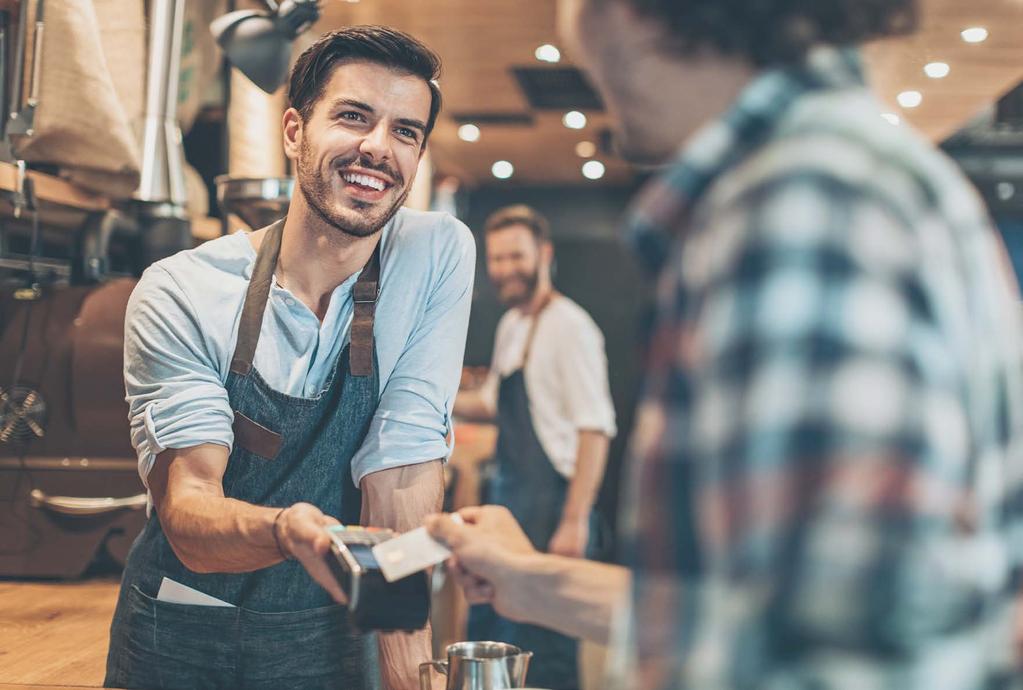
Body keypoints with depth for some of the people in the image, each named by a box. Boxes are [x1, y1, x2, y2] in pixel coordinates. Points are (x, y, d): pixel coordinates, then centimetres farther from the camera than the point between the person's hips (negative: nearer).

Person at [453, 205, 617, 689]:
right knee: (485, 636, 17)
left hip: (550, 502, -9)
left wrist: (574, 522, -22)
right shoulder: (510, 325, 13)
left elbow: (596, 430, -18)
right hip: (507, 495, 9)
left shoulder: (569, 326, -13)